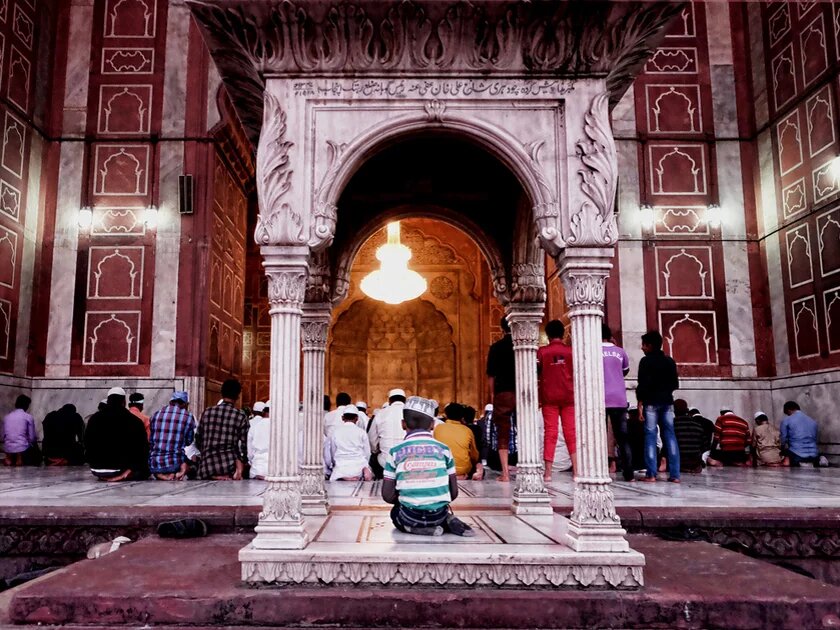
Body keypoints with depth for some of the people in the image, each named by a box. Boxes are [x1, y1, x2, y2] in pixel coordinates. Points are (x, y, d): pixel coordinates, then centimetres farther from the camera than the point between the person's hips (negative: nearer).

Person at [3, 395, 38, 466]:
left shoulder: (7, 416, 10)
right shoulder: (28, 417, -5)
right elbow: (32, 438, -6)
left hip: (8, 450, 5)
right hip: (22, 449, -5)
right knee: (38, 459, 20)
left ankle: (10, 459, 9)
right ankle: (20, 459, -1)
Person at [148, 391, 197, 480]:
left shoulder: (155, 415, 8)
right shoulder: (188, 417, -1)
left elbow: (150, 441, 18)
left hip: (153, 466, 3)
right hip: (174, 464, -3)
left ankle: (159, 474, 4)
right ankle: (182, 469, -6)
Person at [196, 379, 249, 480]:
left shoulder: (207, 412, 8)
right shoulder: (241, 416, 0)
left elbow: (198, 440, 13)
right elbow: (244, 446, -1)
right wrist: (240, 471, 3)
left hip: (206, 466, 3)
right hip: (229, 464, -3)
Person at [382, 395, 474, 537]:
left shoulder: (396, 452, -2)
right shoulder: (443, 449, 1)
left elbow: (387, 496, -2)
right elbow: (454, 493, 2)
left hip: (410, 516, -2)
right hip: (438, 515, 2)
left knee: (395, 512, 34)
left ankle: (415, 528, 3)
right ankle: (448, 521, 4)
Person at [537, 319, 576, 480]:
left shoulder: (542, 352, -3)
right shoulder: (571, 351, 0)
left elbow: (536, 374, 0)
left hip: (549, 397, -1)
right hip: (568, 396, 1)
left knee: (550, 432, 0)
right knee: (571, 432, 6)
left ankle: (547, 472, -1)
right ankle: (576, 470, 2)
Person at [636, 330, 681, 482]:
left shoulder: (646, 361, -6)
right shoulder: (670, 361, 10)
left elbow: (642, 384, -12)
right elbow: (675, 384, 12)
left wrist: (640, 404, -9)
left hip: (651, 402, -5)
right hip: (667, 402, 5)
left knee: (650, 436, -2)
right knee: (669, 435, 5)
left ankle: (651, 474, -6)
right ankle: (675, 474, 2)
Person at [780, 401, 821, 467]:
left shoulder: (786, 421, 0)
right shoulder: (813, 421, 14)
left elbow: (782, 441, 1)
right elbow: (815, 439, 21)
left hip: (797, 456, -6)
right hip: (813, 456, 6)